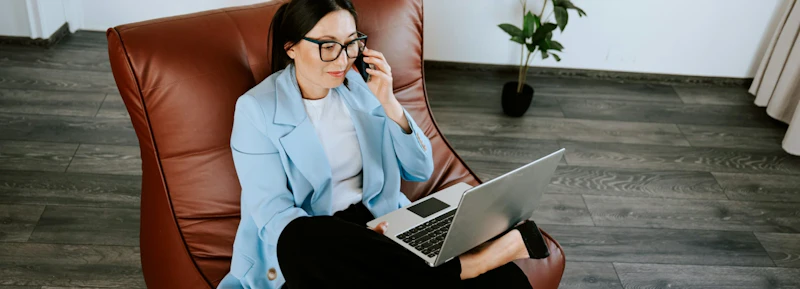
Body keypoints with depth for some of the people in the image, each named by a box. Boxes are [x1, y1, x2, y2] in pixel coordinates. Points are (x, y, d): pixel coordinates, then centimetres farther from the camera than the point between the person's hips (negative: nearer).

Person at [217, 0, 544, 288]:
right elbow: (272, 212, -13)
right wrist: (355, 243, -28)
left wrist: (388, 103, -9)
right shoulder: (257, 109, -7)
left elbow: (420, 170, 6)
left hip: (380, 223, 1)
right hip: (308, 243, 0)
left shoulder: (361, 85, 6)